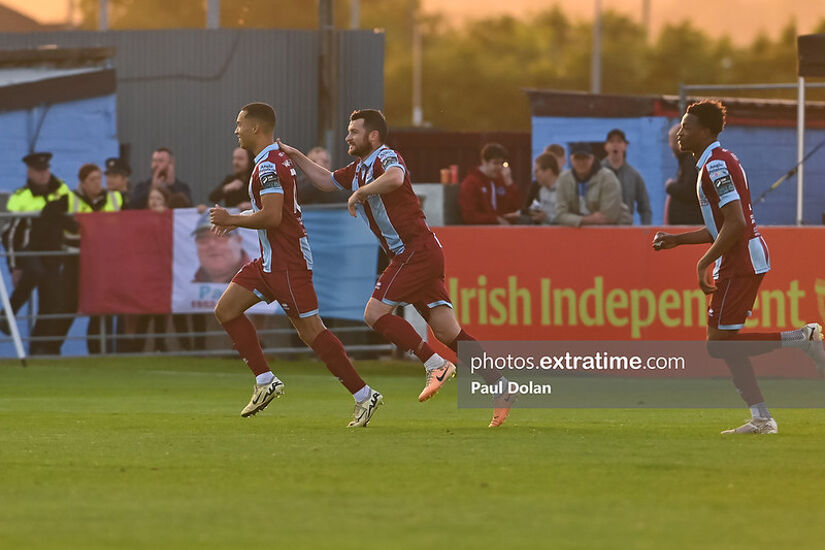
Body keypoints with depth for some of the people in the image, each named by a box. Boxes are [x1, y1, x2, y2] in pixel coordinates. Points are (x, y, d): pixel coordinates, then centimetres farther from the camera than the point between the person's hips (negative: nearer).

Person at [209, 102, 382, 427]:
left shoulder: (268, 166, -18)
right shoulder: (276, 159, 14)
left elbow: (272, 217, -27)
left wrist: (231, 219, -14)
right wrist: (235, 220, 20)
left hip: (287, 263, -11)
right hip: (270, 261, 11)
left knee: (311, 331, -9)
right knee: (226, 311, 9)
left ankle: (364, 396, -6)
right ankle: (266, 381, 9)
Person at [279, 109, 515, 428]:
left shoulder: (386, 158, -11)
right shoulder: (359, 169, 19)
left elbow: (395, 178, -36)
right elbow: (327, 181, 35)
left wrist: (360, 193, -22)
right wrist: (296, 156, 27)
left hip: (416, 250, -9)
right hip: (410, 255, 9)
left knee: (375, 313, -11)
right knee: (449, 333, 2)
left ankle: (435, 365, -13)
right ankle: (501, 389, -2)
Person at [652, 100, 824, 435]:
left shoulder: (716, 165, -14)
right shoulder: (715, 163, 18)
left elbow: (736, 224, -23)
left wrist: (703, 263, -18)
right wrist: (677, 240, 20)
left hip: (739, 262, -10)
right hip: (746, 260, 10)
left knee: (719, 344, -10)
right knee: (723, 343, 8)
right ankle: (761, 419, 6)